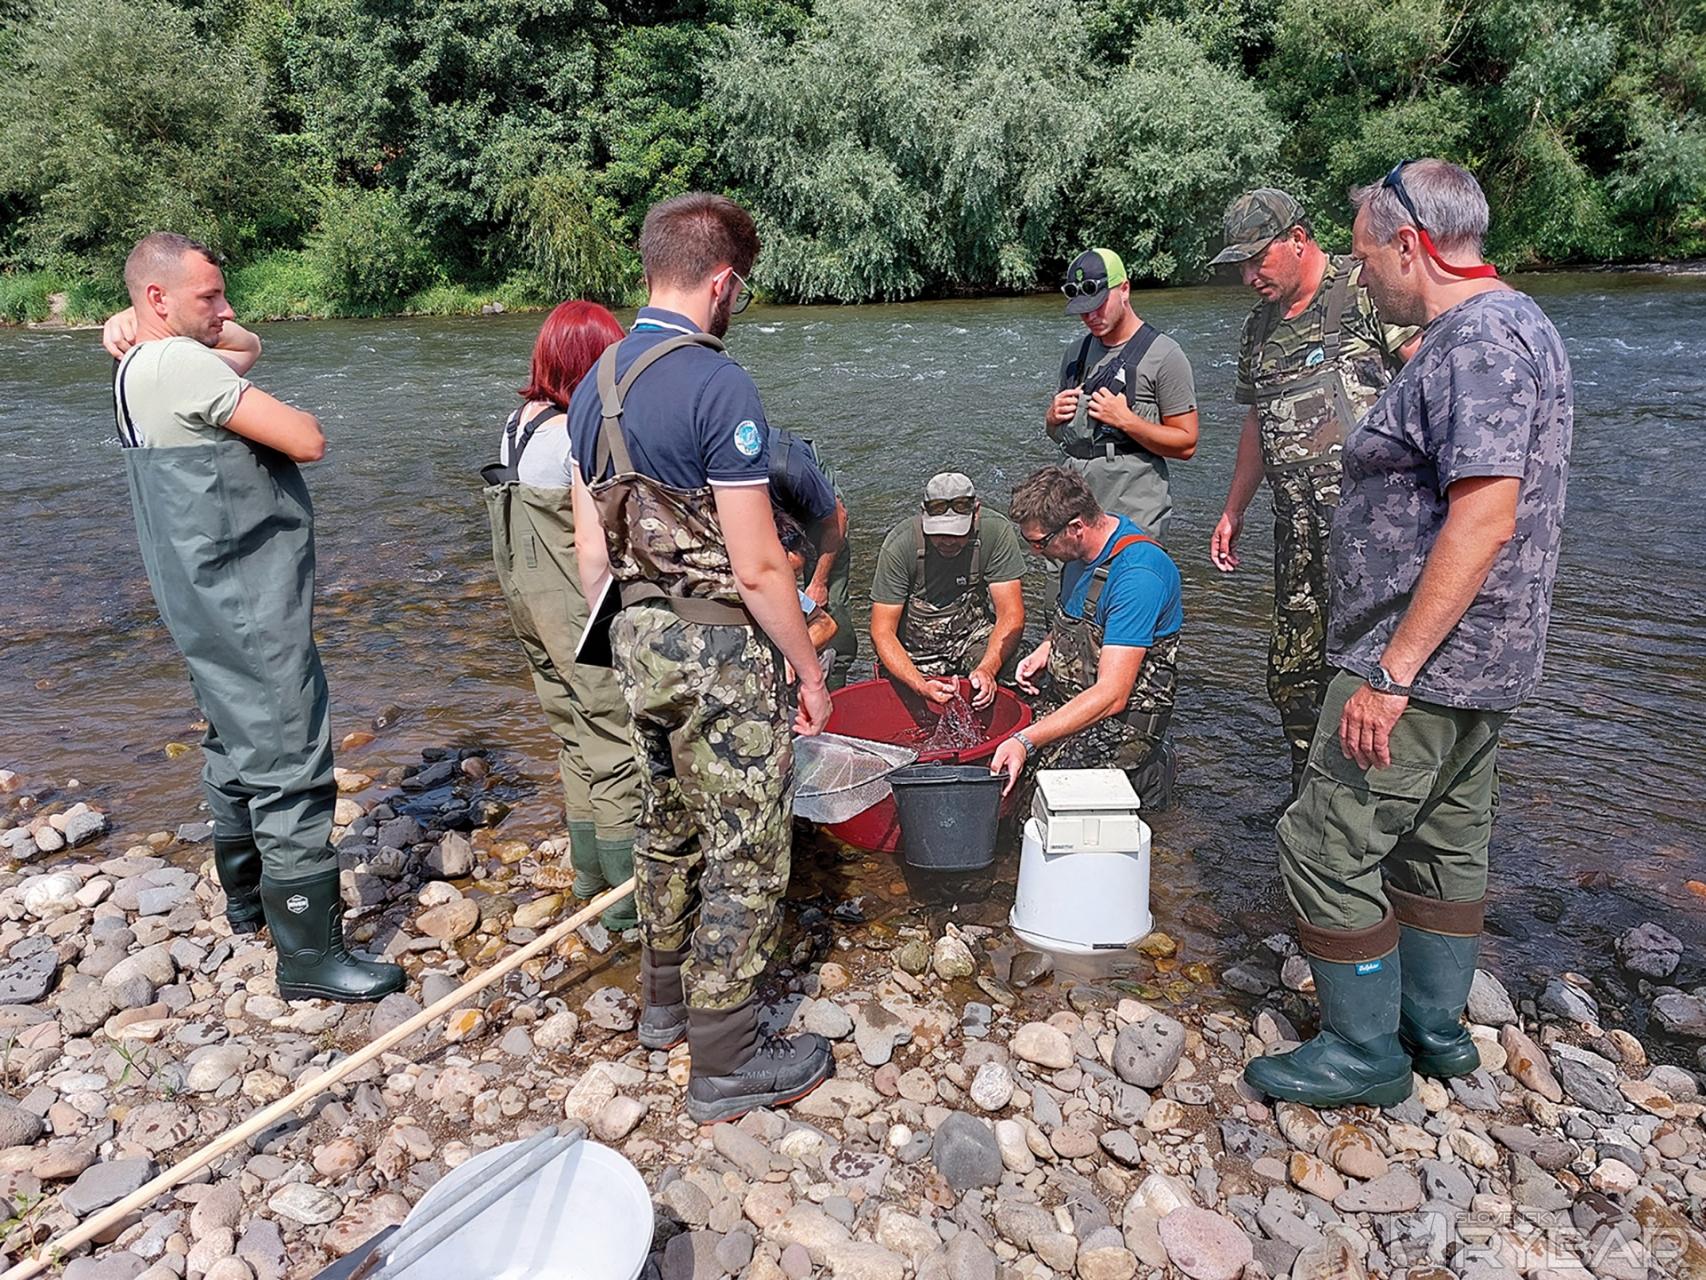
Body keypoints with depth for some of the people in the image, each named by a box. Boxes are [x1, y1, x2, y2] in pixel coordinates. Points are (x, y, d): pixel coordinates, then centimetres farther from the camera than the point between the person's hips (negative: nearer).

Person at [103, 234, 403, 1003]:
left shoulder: (140, 365, 12)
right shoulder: (181, 364, -18)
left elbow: (248, 346, 24)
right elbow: (308, 441, -20)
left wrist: (131, 322, 11)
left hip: (209, 603, 11)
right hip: (250, 611, -11)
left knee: (237, 745, 22)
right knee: (292, 767, -7)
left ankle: (247, 896, 38)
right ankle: (309, 954, -2)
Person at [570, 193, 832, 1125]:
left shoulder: (595, 384, 7)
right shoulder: (717, 385, -19)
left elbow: (590, 547, 10)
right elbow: (757, 567, -20)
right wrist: (810, 671, -9)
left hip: (638, 638, 9)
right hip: (717, 648, -8)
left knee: (669, 825, 23)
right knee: (746, 853, 5)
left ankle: (666, 1002, 40)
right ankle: (725, 1063, 17)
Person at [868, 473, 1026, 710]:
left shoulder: (997, 531, -20)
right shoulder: (899, 545, -24)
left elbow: (1011, 615, -18)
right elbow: (882, 632, -22)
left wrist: (986, 670, -37)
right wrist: (921, 686, -38)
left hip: (973, 635, 1)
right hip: (915, 652, -1)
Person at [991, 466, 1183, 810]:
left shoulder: (1138, 572, -25)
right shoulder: (1081, 549, 3)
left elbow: (1111, 695, -29)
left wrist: (1025, 742, -35)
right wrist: (1046, 649, 5)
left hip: (1122, 716, -9)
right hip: (1067, 699, 9)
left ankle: (1145, 774, 2)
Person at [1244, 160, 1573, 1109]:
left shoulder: (1476, 339, -19)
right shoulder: (1511, 323, 15)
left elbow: (1484, 516, -28)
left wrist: (1392, 671, -27)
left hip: (1423, 663, -11)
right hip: (1480, 663, 11)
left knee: (1330, 850, -2)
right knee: (1447, 842, 19)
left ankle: (1365, 1056, 12)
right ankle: (1437, 1031, 33)